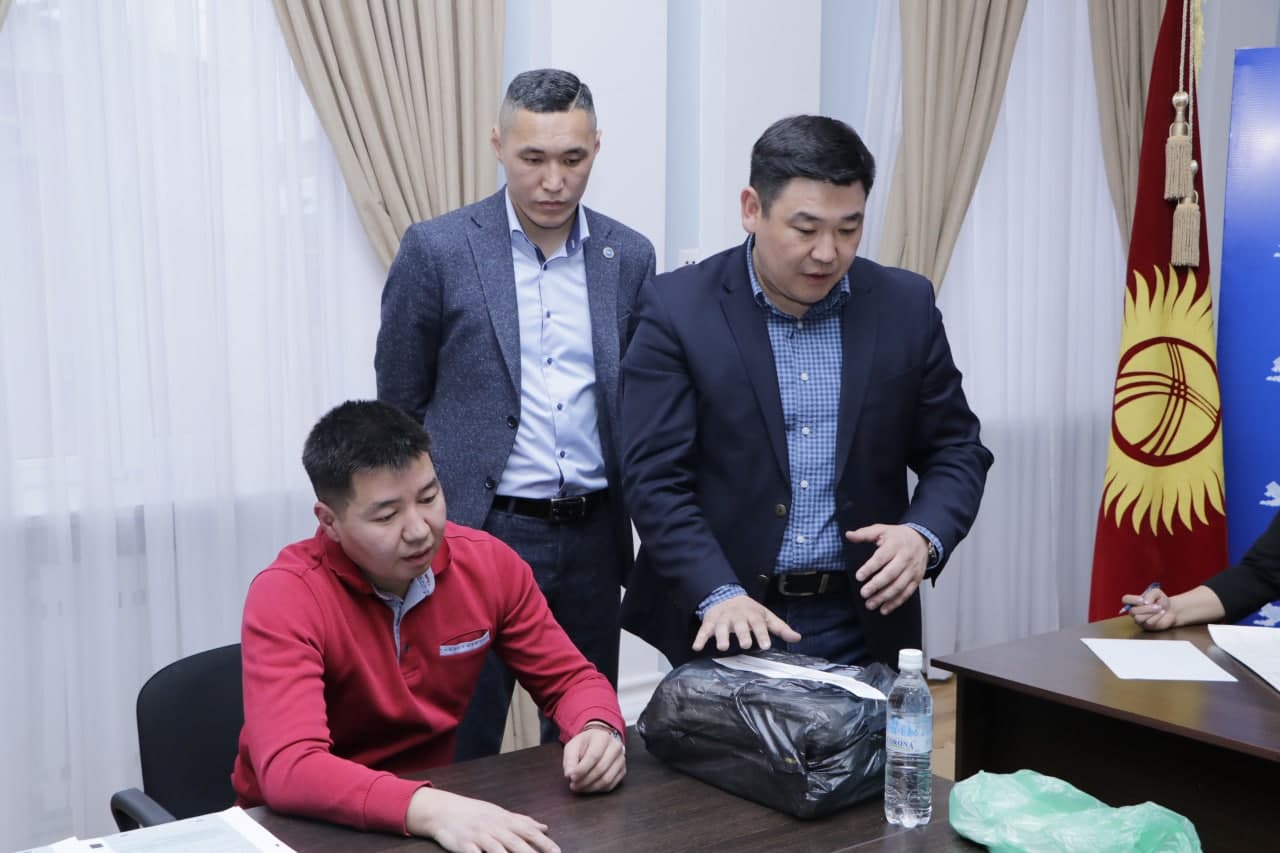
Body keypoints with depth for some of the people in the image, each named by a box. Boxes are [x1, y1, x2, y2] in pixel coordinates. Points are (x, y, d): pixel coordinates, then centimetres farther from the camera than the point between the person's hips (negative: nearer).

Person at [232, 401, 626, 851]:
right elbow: (288, 768, -31)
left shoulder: (489, 564, -8)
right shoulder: (285, 596, -20)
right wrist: (430, 809, -44)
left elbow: (570, 679, 2)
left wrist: (597, 729, -20)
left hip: (438, 800, 5)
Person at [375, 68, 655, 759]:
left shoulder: (629, 257, 6)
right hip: (476, 534, -3)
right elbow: (399, 409, 1)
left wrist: (634, 533, 12)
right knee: (461, 756, 4)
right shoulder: (437, 249, -4)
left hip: (592, 540, 4)